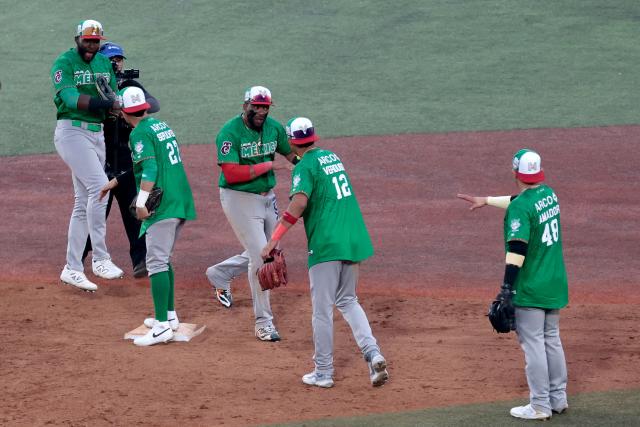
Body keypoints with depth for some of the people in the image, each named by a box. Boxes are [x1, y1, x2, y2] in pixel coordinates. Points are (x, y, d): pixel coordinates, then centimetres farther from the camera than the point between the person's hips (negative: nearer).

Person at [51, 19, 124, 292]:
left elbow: (113, 102, 5)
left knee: (84, 203, 8)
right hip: (72, 131, -7)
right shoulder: (65, 63, -7)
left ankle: (72, 269, 14)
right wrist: (98, 102, -35)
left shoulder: (104, 64, 13)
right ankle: (100, 258, -20)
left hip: (97, 134, 7)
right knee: (99, 185, -22)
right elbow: (70, 97, -22)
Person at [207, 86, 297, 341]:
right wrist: (269, 165, -26)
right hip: (240, 200, -7)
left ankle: (219, 274, 42)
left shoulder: (274, 128, 1)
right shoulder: (230, 132, -18)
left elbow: (293, 154, 9)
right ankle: (263, 324, 0)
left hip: (267, 198, 7)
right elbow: (231, 174, -26)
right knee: (260, 257, -10)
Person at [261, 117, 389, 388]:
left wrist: (273, 241, -26)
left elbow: (298, 204, -23)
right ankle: (372, 353, 1)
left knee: (322, 310, 3)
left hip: (326, 244, -7)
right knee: (347, 300, 20)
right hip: (354, 241, 7)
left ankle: (323, 373, 9)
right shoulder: (332, 157, 16)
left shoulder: (305, 167, -8)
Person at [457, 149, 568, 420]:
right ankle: (558, 398, 23)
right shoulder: (549, 194, 6)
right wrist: (486, 201, 33)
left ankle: (540, 406, 0)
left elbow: (517, 249, -25)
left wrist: (507, 287, -26)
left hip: (530, 289, -8)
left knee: (533, 344, -2)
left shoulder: (520, 207, -18)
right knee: (552, 341, 17)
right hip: (555, 285, 8)